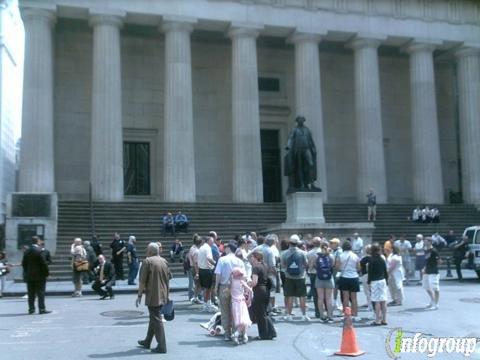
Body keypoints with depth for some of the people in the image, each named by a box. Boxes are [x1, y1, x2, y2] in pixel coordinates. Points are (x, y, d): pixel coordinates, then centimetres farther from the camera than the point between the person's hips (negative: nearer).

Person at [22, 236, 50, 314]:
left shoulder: (26, 251, 6)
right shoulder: (39, 251, -14)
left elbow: (23, 263, 10)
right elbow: (43, 263, -15)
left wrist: (26, 273, 17)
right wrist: (47, 273, -6)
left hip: (29, 276, 6)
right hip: (39, 275, -6)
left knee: (31, 293, 10)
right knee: (41, 293, -1)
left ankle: (31, 309, 12)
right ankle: (42, 309, -2)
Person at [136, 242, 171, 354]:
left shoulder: (147, 261, -11)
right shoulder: (164, 261, 10)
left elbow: (142, 281, -13)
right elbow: (168, 279, 14)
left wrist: (139, 295, -5)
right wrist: (167, 293, 21)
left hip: (153, 295, -7)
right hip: (163, 296, 7)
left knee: (156, 320, -3)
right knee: (154, 318, 19)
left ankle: (162, 346, -3)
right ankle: (147, 342, 32)